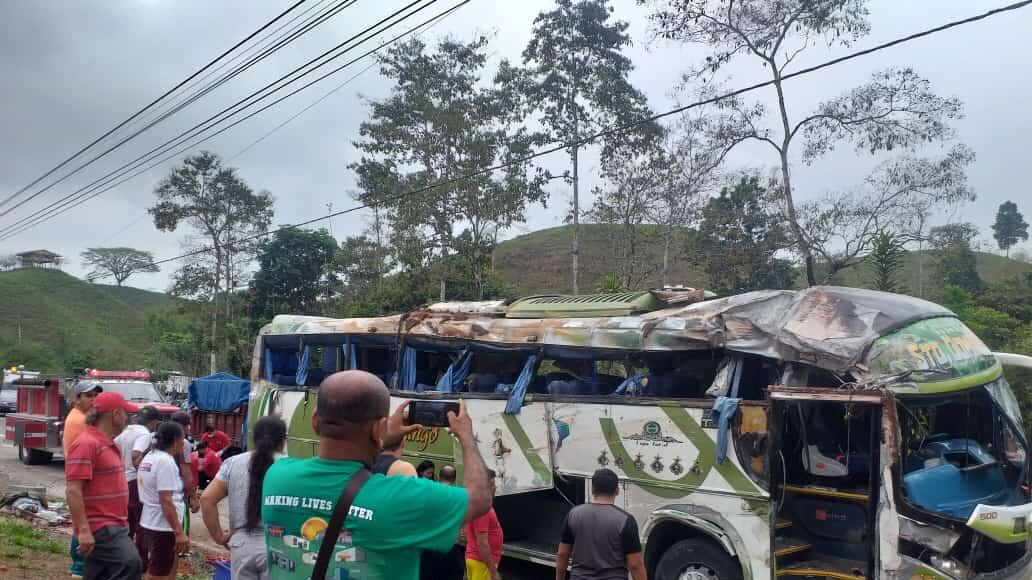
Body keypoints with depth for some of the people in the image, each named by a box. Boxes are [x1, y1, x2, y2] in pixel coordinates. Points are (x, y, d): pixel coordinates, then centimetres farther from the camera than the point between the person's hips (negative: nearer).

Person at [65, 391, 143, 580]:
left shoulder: (108, 444, 17)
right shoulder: (86, 444, -15)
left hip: (112, 525, 10)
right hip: (99, 528, -10)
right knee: (130, 564, -21)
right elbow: (73, 491, -20)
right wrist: (83, 530, -25)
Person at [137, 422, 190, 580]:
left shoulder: (149, 457, 11)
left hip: (148, 524, 10)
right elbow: (166, 501, -24)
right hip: (162, 528, -10)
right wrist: (179, 532, -24)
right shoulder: (165, 461, -19)